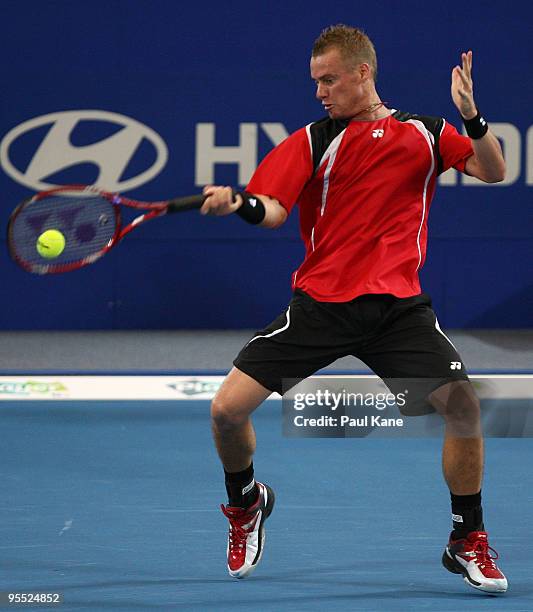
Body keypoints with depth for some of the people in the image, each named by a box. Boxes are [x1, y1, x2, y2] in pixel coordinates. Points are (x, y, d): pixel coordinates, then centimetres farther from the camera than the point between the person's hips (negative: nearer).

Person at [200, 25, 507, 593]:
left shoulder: (425, 133, 9)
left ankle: (467, 542, 4)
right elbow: (273, 209, -6)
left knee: (462, 406, -17)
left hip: (398, 305, 0)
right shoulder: (313, 140, 4)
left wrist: (472, 117, -14)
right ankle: (246, 503, 24)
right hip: (319, 303, 0)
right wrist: (239, 203, -29)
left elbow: (493, 172, 4)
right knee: (228, 409, -9)